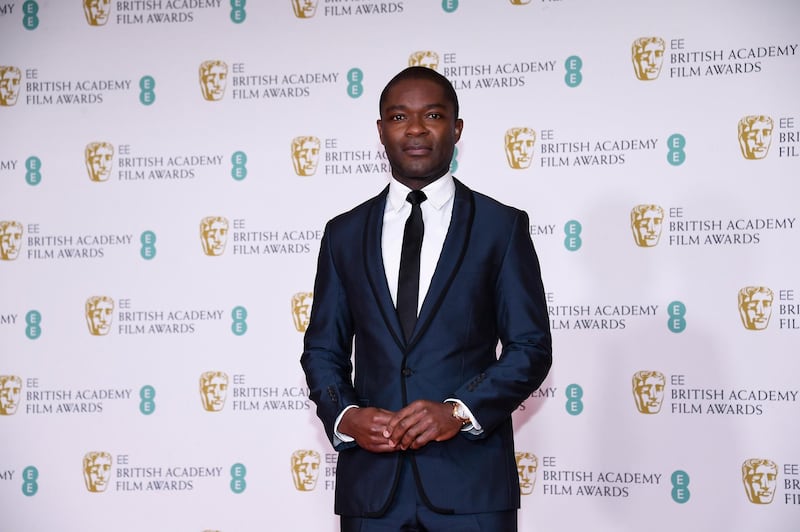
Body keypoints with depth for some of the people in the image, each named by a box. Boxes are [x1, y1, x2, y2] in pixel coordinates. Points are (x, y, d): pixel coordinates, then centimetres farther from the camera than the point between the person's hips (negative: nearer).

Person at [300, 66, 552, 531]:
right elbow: (323, 349, 11)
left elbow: (532, 347, 0)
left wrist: (460, 410, -14)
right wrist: (344, 416, -8)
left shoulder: (502, 227, 3)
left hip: (471, 480, -2)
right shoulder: (344, 234, 10)